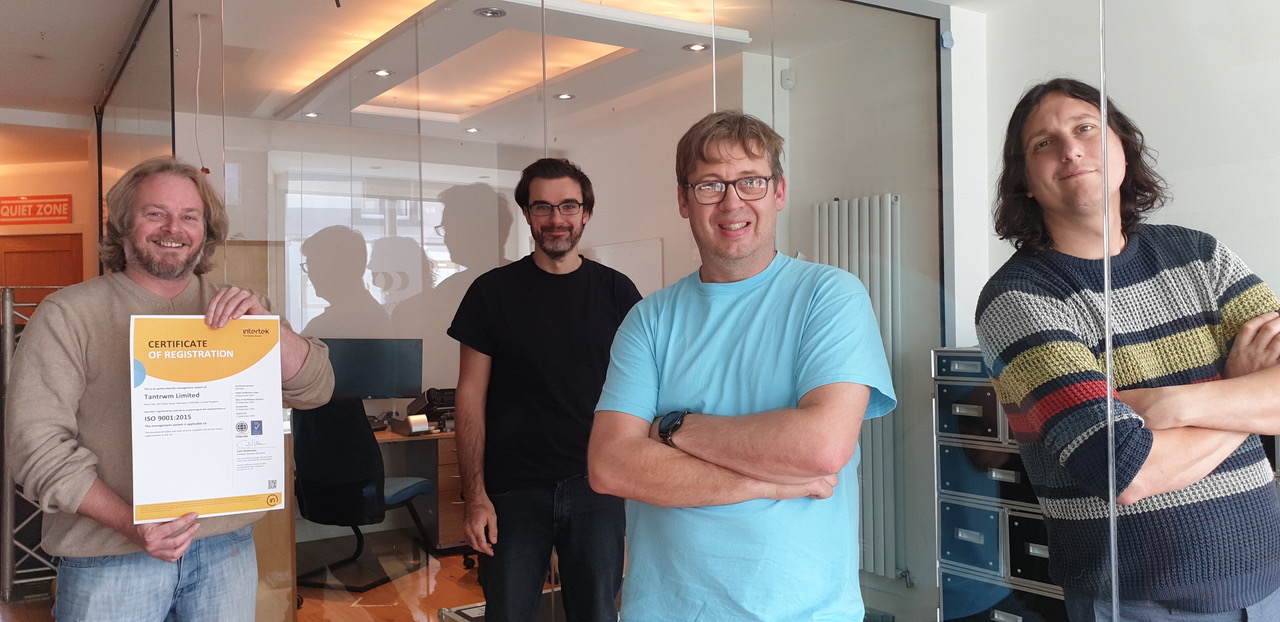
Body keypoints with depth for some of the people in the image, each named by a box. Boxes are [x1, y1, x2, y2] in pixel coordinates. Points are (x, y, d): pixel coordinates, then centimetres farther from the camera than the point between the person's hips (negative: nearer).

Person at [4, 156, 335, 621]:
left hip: (225, 546, 3)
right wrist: (131, 523, -19)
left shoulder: (231, 309, 8)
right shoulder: (68, 314, -2)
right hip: (109, 556, -3)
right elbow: (37, 444, -8)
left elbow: (315, 390, 1)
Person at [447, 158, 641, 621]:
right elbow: (471, 397, 0)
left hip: (597, 487, 1)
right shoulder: (493, 292, 0)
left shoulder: (617, 292, 3)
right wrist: (476, 495, -7)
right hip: (515, 491, -1)